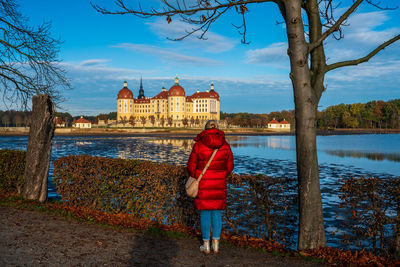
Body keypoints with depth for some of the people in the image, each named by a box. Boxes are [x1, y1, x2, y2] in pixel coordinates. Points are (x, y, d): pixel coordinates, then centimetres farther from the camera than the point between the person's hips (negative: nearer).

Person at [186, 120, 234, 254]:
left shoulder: (199, 145, -10)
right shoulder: (225, 145, -3)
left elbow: (191, 166, -5)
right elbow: (229, 166, 5)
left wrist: (196, 177, 15)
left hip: (203, 184, -2)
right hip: (219, 184, 2)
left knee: (205, 213, 8)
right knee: (217, 213, 12)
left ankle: (206, 245, 15)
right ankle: (216, 244, 16)